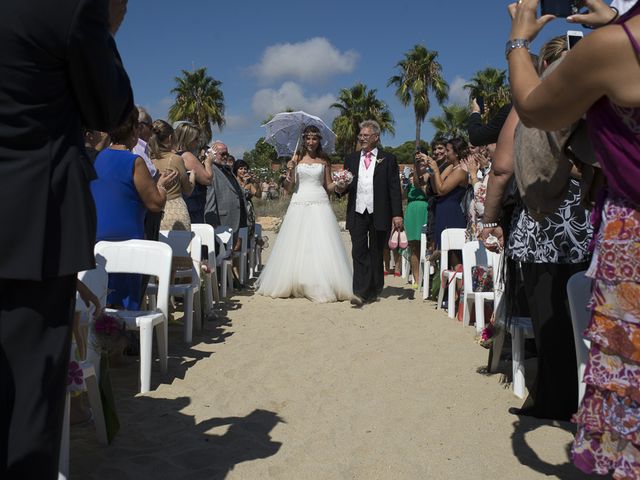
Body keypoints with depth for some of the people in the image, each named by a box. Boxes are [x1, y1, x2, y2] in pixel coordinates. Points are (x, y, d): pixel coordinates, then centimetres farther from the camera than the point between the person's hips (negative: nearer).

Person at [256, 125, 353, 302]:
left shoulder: (324, 160, 10)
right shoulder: (296, 158, 6)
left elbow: (328, 186, 11)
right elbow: (289, 187, 3)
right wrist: (290, 171, -13)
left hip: (320, 204, 0)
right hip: (299, 204, 0)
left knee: (321, 246, -4)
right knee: (296, 245, 1)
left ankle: (322, 286, 1)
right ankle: (293, 283, 12)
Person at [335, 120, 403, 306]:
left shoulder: (388, 159, 3)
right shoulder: (351, 159, 13)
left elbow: (394, 189, -1)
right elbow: (346, 186, 17)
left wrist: (397, 214, -9)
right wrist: (341, 188, -8)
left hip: (379, 214, -2)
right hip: (357, 214, 2)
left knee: (376, 253, 9)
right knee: (359, 252, -6)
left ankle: (374, 290, 22)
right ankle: (360, 292, -8)